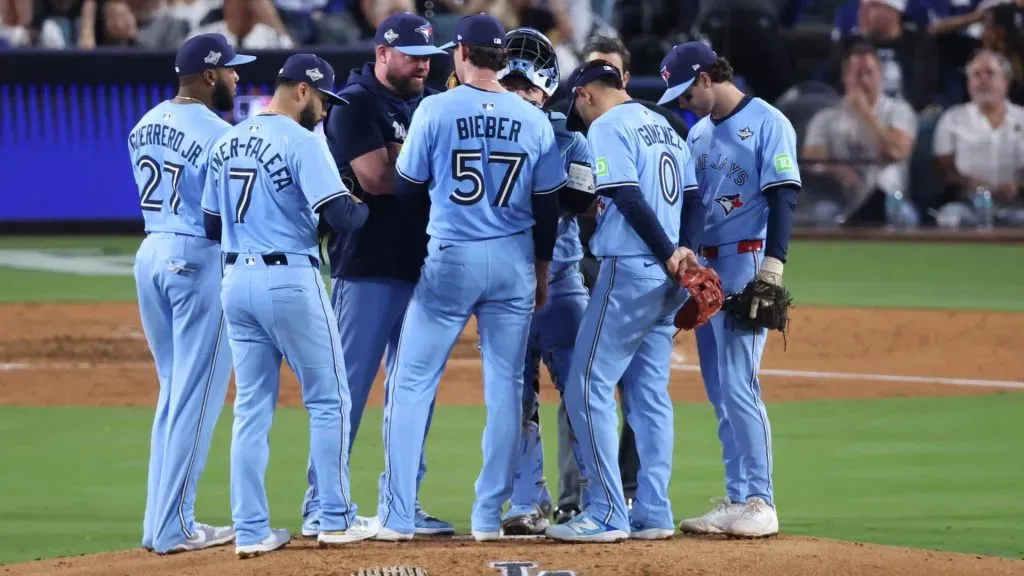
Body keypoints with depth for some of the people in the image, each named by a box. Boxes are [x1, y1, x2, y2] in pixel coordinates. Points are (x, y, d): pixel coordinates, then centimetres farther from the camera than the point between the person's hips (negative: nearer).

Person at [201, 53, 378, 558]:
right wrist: (363, 207, 3)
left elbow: (212, 223, 16)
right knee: (328, 400, 6)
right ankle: (336, 520, 8)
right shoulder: (300, 141, -12)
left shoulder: (227, 143, 11)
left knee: (251, 409, 9)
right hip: (290, 279, -7)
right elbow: (339, 215, -18)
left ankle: (250, 530, 7)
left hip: (236, 280, 7)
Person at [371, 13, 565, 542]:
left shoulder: (436, 110, -7)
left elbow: (407, 189, 0)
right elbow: (548, 207, 6)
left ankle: (398, 516, 0)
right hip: (514, 260, 3)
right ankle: (489, 516, 10)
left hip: (450, 259, -3)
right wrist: (541, 272, 18)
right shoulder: (534, 120, 1)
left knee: (412, 380, 4)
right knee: (505, 385, 9)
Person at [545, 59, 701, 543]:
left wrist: (670, 256, -16)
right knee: (649, 393, 11)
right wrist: (682, 256, 9)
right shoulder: (665, 127, 18)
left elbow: (629, 199, -17)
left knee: (588, 387, -4)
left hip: (630, 269, -9)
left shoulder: (606, 127, -8)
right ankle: (653, 513, 10)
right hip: (668, 278, 9)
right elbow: (692, 199, 16)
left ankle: (607, 513, -8)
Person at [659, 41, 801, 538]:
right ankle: (737, 501, 11)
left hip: (747, 262, -8)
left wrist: (771, 267, -21)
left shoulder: (766, 123, -7)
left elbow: (784, 197, -13)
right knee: (720, 392, 7)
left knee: (739, 386, -13)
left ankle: (760, 503, -11)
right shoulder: (698, 132, 17)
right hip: (704, 267, 8)